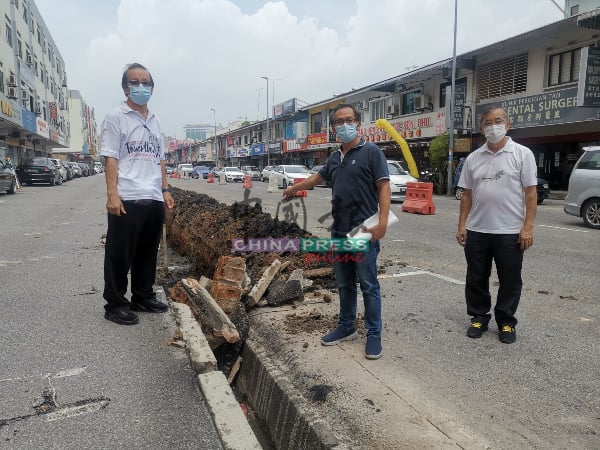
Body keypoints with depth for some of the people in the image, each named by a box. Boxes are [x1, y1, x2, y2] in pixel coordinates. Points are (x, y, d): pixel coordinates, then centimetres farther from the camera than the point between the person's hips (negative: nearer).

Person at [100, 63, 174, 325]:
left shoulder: (154, 121, 19)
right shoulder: (116, 117, 0)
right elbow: (110, 158, -8)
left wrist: (165, 190, 14)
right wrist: (112, 194, -16)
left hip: (154, 200, 7)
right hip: (127, 200, -6)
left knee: (148, 253, 13)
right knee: (120, 255, 1)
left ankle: (143, 298, 26)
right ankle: (115, 304, 12)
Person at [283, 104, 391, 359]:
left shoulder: (371, 152, -5)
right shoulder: (334, 158, 14)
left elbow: (384, 187, -10)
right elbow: (317, 178, 32)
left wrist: (382, 222, -21)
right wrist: (293, 189, 45)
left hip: (364, 232, -6)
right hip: (339, 232, 7)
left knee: (368, 285, 2)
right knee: (344, 285, 16)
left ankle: (374, 335, 14)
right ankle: (346, 327, 30)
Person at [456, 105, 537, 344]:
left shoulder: (522, 154, -2)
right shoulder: (473, 158, 8)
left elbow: (530, 193, -5)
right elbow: (467, 194, 10)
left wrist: (527, 227, -12)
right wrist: (462, 225, 4)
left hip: (510, 232, -3)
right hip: (477, 231, 3)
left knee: (510, 281, 8)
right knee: (476, 279, 12)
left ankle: (506, 322, 25)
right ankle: (479, 317, 28)